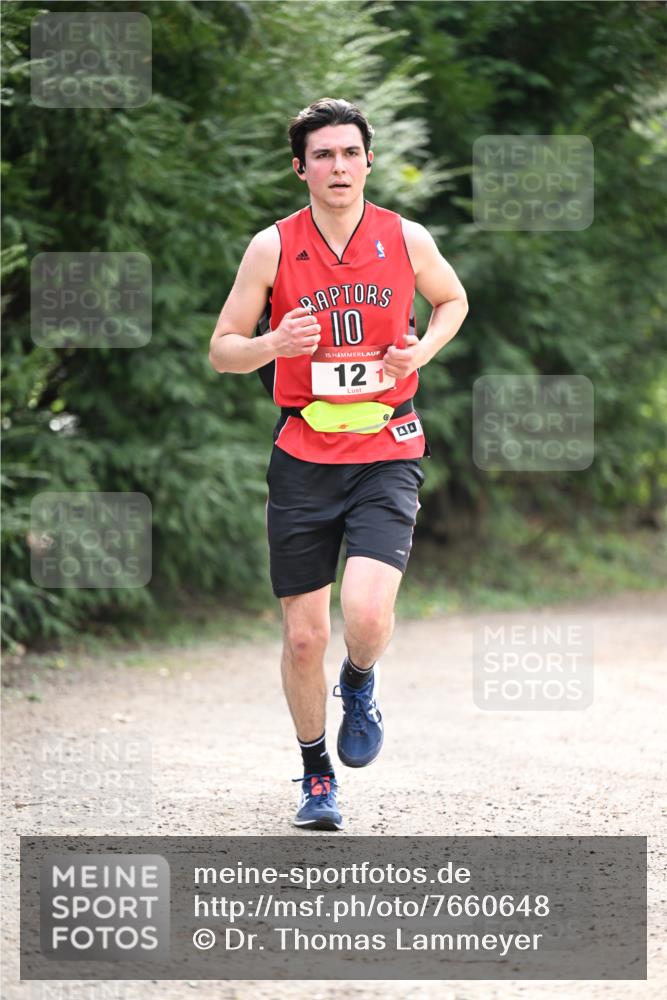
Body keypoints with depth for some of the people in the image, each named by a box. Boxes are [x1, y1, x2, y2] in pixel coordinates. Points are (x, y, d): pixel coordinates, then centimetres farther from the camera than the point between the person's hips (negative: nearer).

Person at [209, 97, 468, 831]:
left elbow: (452, 300, 20)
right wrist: (273, 344, -19)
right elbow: (221, 351, 3)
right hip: (304, 453, 1)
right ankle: (315, 772, 26)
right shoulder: (273, 247, -2)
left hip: (388, 449, -1)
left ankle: (360, 685, 15)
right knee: (303, 636, 3)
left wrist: (423, 349, 0)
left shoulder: (406, 239, 0)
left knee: (367, 611, -21)